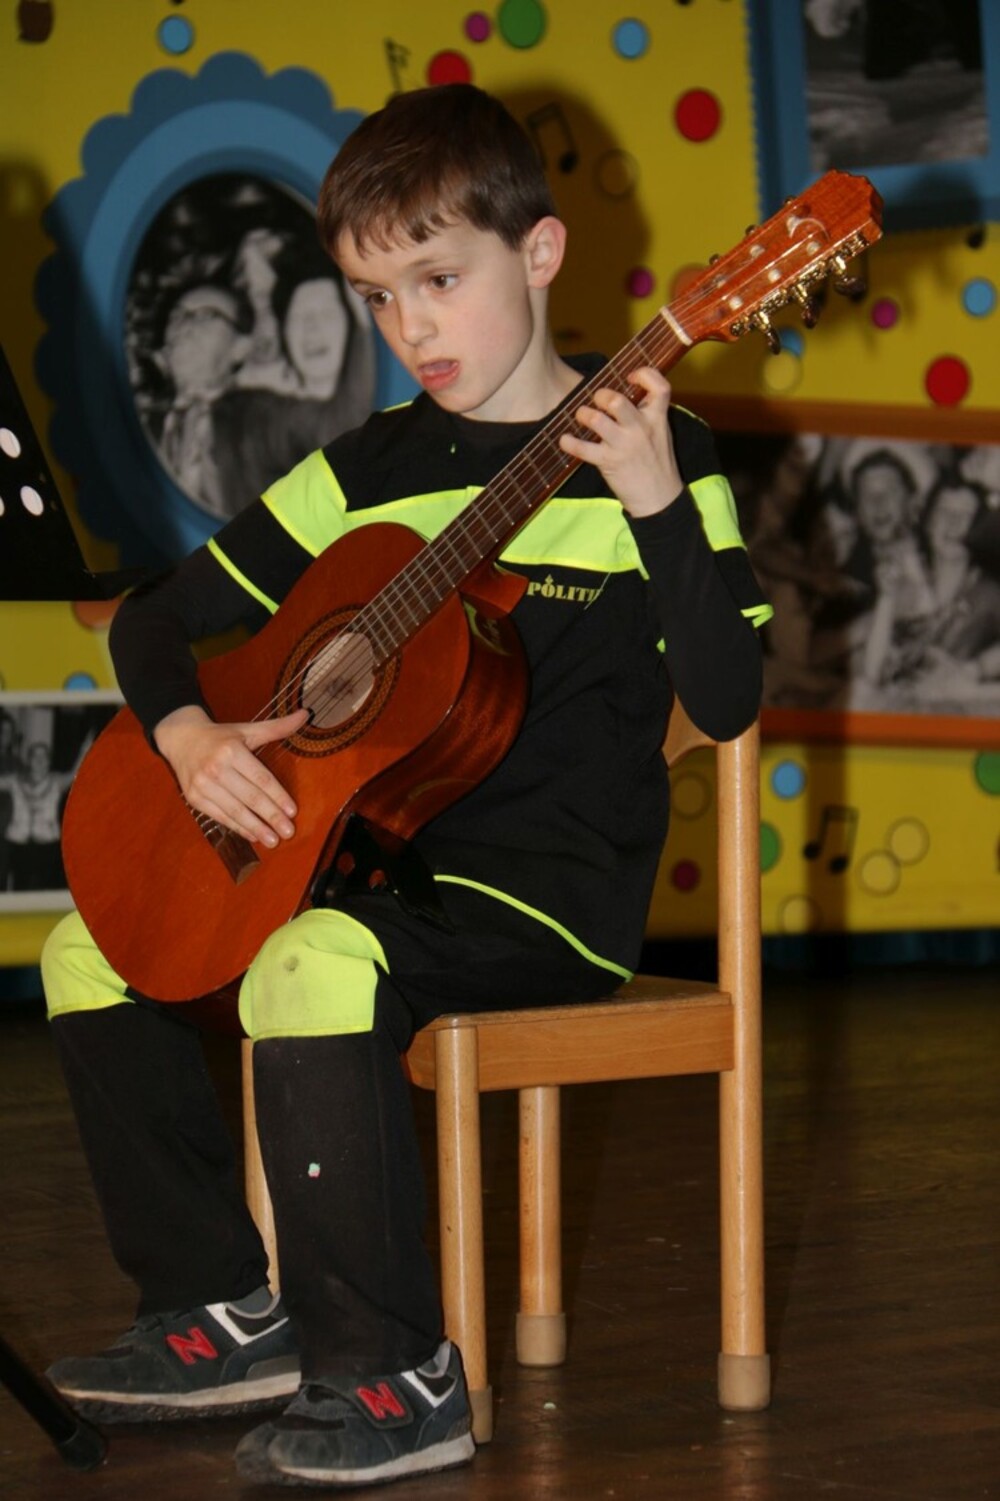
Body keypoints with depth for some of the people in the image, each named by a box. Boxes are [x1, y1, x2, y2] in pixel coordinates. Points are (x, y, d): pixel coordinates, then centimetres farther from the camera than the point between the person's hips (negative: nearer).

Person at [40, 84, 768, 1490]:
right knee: (91, 945, 3)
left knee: (317, 962, -33)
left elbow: (726, 701, -16)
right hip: (375, 859, 7)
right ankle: (227, 1309, 11)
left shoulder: (649, 453, -5)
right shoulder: (366, 472, 10)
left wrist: (657, 504, -27)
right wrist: (187, 732, -7)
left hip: (555, 886, -7)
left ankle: (393, 1379, -22)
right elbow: (161, 617, 14)